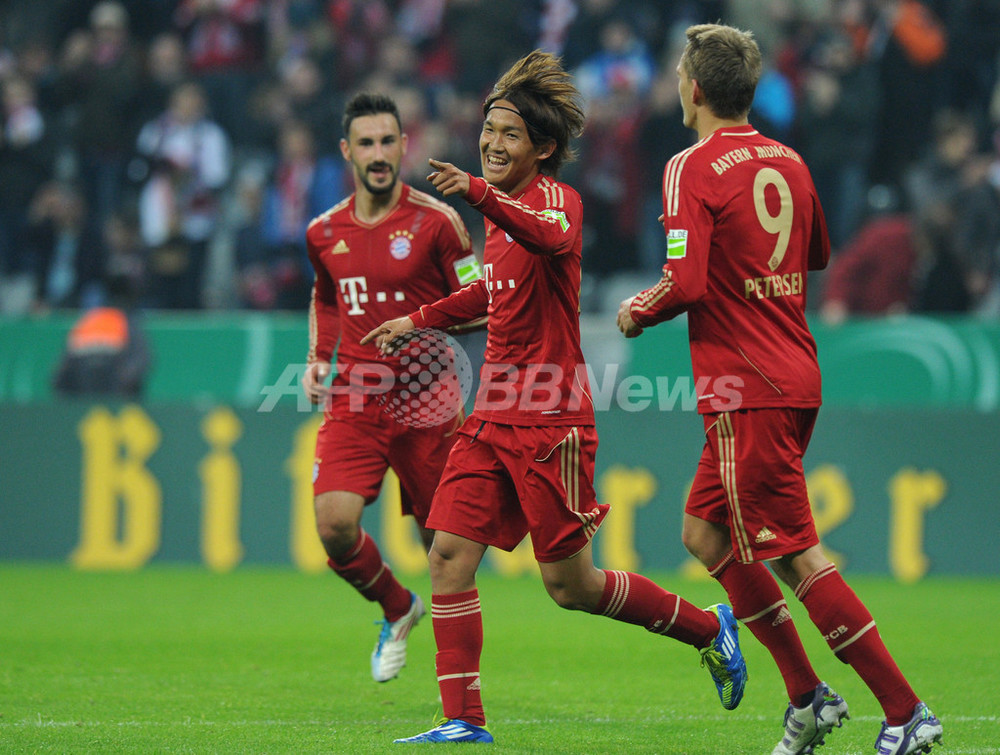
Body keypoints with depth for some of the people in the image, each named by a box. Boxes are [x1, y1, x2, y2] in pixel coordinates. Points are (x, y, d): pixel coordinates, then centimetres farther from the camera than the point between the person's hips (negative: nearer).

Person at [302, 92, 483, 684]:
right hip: (353, 400, 3)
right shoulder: (325, 232, 7)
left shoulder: (435, 221, -5)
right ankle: (398, 609, 15)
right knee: (335, 526, -15)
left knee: (442, 540, 2)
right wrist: (318, 358, 12)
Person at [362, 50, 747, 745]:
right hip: (494, 416, 8)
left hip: (550, 421, -8)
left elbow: (551, 240, -37)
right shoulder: (504, 210, 14)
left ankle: (709, 628, 20)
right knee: (450, 554, -5)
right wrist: (418, 321, 38)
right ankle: (464, 721, -1)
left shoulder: (558, 199, -10)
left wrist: (479, 193, -53)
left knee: (571, 586, -1)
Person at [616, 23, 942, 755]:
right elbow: (817, 256, 26)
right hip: (796, 373, 8)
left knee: (797, 555, -6)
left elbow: (686, 284, -20)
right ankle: (807, 695, 16)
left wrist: (637, 312, -1)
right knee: (705, 533, 17)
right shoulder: (787, 162, 11)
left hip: (748, 387, -8)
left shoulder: (694, 168, -12)